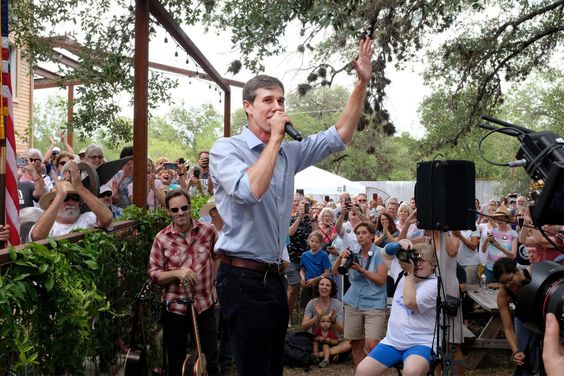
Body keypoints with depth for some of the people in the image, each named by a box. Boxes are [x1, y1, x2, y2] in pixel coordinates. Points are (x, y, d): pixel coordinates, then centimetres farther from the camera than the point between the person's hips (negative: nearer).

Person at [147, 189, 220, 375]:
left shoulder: (208, 230, -3)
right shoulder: (161, 238, -7)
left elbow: (217, 256, 17)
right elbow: (153, 274, -4)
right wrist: (176, 273, -20)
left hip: (204, 305, 0)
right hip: (174, 307, 0)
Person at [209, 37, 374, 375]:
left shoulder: (289, 152, 10)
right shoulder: (226, 149, -9)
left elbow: (339, 137, 11)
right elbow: (250, 191, -27)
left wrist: (362, 83, 3)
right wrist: (275, 138, -18)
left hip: (274, 276, 7)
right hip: (244, 277, -7)